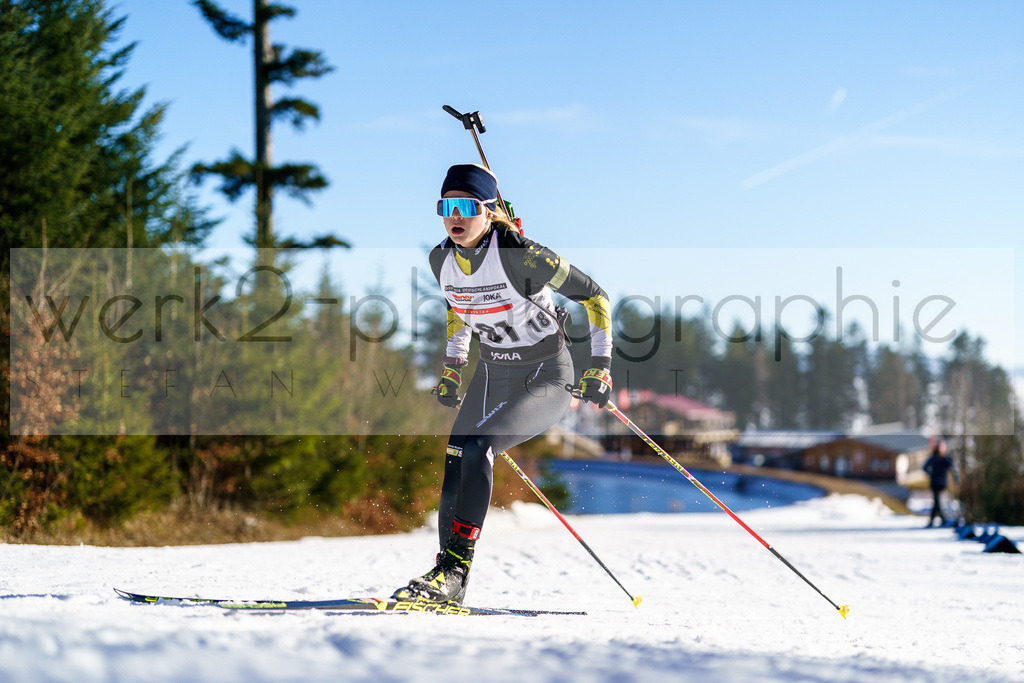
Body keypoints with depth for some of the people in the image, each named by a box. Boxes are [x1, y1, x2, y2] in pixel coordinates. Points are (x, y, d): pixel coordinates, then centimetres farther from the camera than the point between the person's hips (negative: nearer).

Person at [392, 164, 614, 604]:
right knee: (455, 469, -7)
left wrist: (600, 365, -14)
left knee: (476, 447, -26)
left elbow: (594, 296, -13)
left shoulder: (520, 256, -24)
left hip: (548, 376, -6)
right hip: (492, 375, 6)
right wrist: (452, 368, 16)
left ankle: (455, 568, -23)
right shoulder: (441, 259, -5)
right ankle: (447, 577, 3)